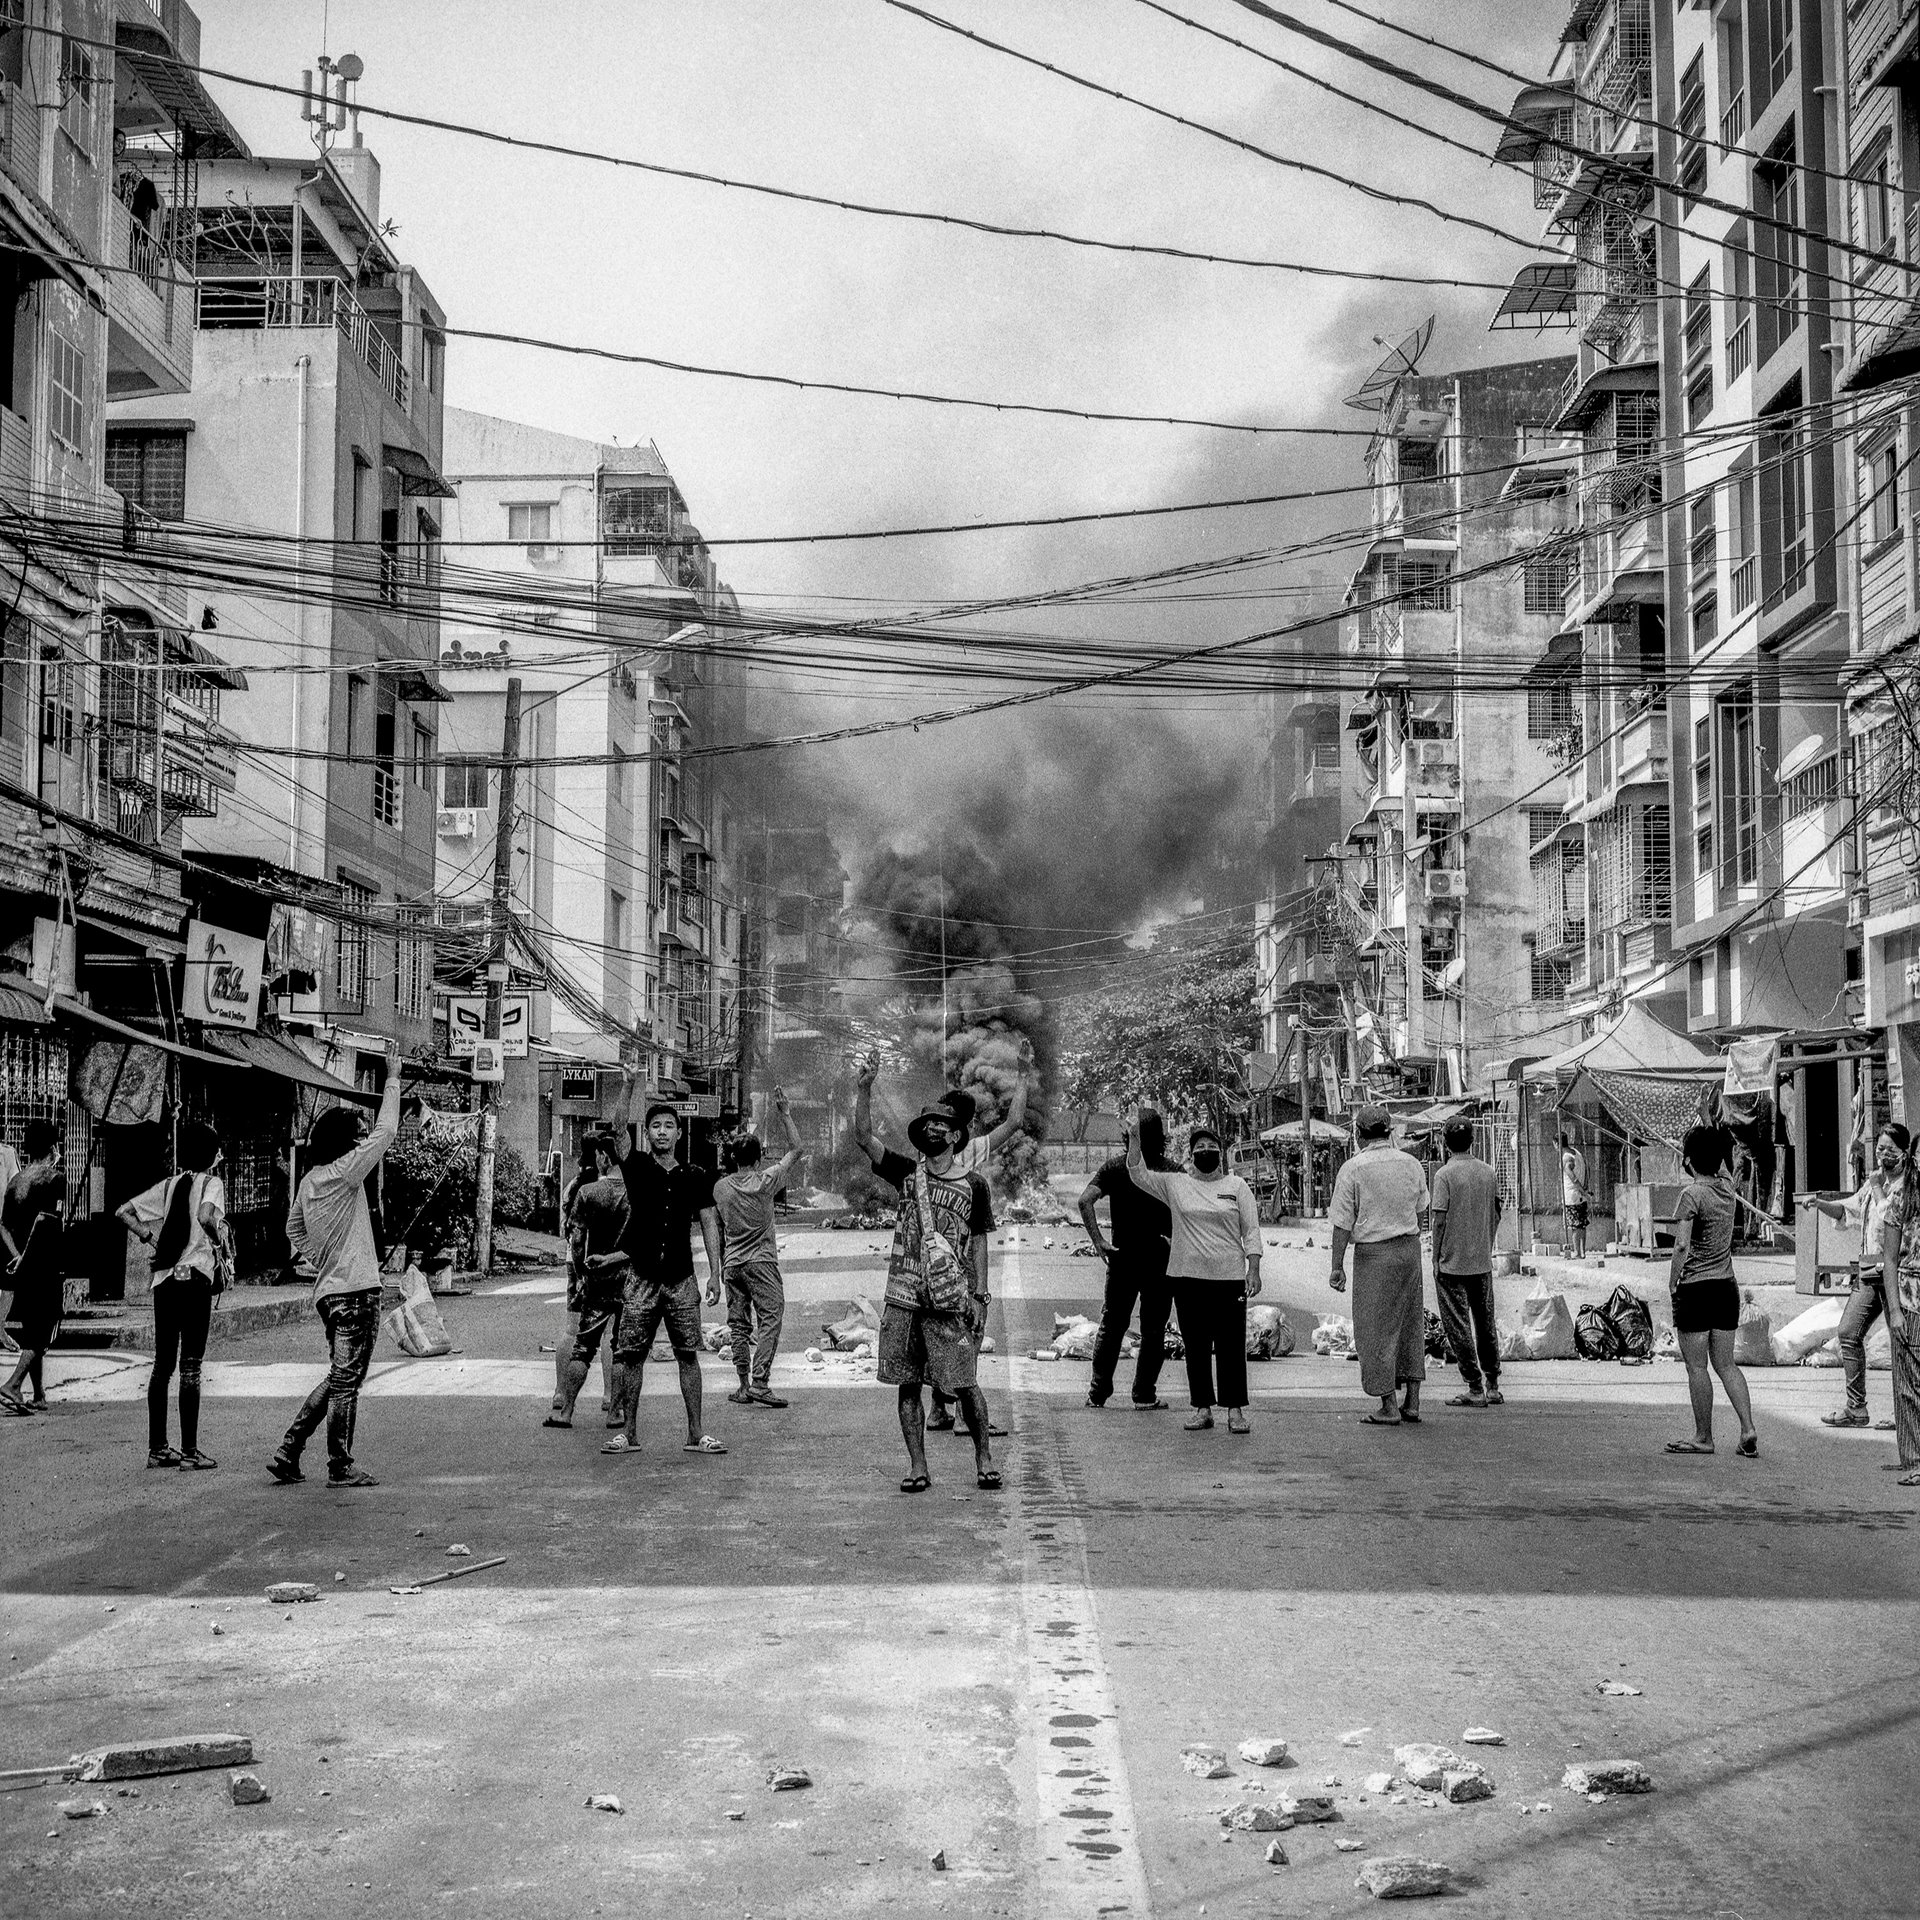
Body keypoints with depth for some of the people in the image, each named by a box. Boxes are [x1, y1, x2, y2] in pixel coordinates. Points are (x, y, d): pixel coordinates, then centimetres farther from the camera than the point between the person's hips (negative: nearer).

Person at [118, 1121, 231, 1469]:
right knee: (190, 1367, -4)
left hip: (163, 1280, 6)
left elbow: (124, 1212, 15)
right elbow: (205, 1217, -25)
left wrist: (151, 1237, 15)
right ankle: (189, 1452, -3)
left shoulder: (169, 1185, 14)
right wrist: (221, 1238, -9)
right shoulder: (211, 1183, -5)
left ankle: (157, 1448, 16)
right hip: (195, 1279, -6)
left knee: (162, 1365, 12)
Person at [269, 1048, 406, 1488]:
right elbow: (386, 1131, -13)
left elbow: (294, 1227, 24)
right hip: (356, 1291, -9)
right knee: (346, 1382, -1)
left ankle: (288, 1454, 14)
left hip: (329, 1290, 9)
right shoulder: (344, 1172, -14)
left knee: (338, 1379, 17)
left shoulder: (309, 1180, 11)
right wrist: (393, 1078, -8)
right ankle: (341, 1467, 5)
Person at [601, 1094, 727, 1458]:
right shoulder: (637, 1167, 4)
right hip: (642, 1277, 0)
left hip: (681, 1277, 0)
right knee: (631, 1354, 1)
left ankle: (696, 1433, 4)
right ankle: (629, 1432, 9)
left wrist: (715, 1273, -1)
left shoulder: (696, 1178, 7)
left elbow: (708, 1224, 7)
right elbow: (620, 1134, -11)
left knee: (688, 1355, 0)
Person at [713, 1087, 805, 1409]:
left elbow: (717, 1229, 13)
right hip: (761, 1261, -4)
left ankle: (744, 1386, 8)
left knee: (739, 1325, 7)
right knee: (770, 1318, -4)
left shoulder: (720, 1186, 5)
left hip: (732, 1263, 5)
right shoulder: (765, 1181, -8)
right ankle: (760, 1382, -15)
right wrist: (785, 1114, 2)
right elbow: (795, 1149, -1)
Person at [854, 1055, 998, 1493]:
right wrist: (863, 1090, -12)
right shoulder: (906, 1174, 9)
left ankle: (985, 1460, 9)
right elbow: (863, 1138, -1)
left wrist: (979, 1296, -1)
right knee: (907, 1385, 4)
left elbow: (979, 1244, 7)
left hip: (950, 1300, -2)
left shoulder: (973, 1185, 6)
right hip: (903, 1296, 2)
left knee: (965, 1384, -5)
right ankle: (917, 1467, 11)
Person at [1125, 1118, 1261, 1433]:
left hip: (1229, 1277, -1)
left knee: (1231, 1345, -2)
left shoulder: (1236, 1186, 7)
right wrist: (1135, 1139, -7)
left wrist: (1254, 1269, -4)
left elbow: (1251, 1230, 5)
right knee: (1195, 1346, 6)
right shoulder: (1175, 1185, 9)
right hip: (1188, 1277, 1)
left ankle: (1235, 1409, 3)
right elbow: (1138, 1174, 5)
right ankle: (1202, 1407, 14)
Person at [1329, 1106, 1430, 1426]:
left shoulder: (1352, 1168, -9)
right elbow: (1421, 1213, 14)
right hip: (1410, 1249, 5)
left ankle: (1388, 1406, 3)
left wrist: (1337, 1266, -4)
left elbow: (1343, 1223, -9)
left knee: (1376, 1329, 3)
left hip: (1373, 1253, -5)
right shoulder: (1412, 1164, 6)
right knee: (1410, 1324, 14)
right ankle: (1411, 1402, 14)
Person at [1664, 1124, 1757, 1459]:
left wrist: (1673, 1284, -10)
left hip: (1694, 1289, -7)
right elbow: (1721, 1166, 30)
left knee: (1697, 1367, 3)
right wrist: (1709, 1139, 24)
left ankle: (1703, 1437, 9)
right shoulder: (1727, 1188, 4)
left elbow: (1681, 1246, -20)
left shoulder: (1692, 1195, -14)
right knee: (1725, 1363, 12)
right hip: (1727, 1286, 7)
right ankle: (1748, 1430, 2)